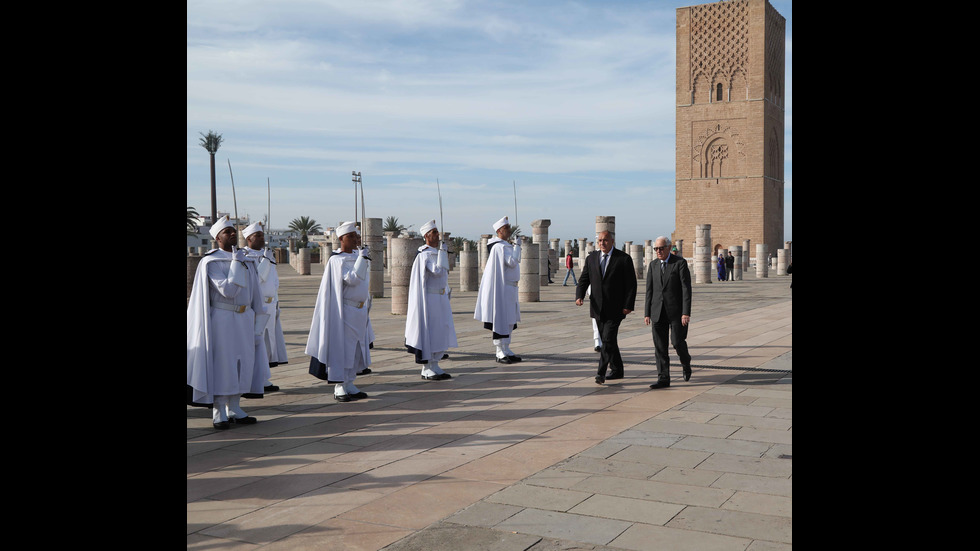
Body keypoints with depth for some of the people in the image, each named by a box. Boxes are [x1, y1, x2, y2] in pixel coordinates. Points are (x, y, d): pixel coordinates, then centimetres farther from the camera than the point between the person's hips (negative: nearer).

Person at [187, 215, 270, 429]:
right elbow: (228, 290, -20)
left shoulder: (246, 261, 11)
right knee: (222, 365, -2)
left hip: (245, 319, 6)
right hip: (222, 320, -6)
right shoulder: (211, 262, -8)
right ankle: (219, 413, 7)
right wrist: (236, 263, -15)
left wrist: (257, 326, 10)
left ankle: (235, 410, 18)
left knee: (242, 363, 8)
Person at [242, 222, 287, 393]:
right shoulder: (245, 257, -8)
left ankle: (264, 381, 18)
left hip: (269, 306, 8)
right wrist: (265, 261, -23)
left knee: (268, 343, 10)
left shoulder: (266, 254, 16)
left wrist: (276, 305, 20)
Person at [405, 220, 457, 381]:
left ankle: (433, 367, 17)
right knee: (430, 333, -4)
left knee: (442, 334, 9)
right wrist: (442, 251, -19)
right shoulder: (424, 254, -13)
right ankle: (427, 370, 3)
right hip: (430, 299, -9)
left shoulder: (437, 252, 15)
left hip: (441, 298, 9)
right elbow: (437, 271, -25)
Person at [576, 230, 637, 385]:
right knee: (607, 340, 12)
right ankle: (617, 370, 25)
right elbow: (584, 279, 7)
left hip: (615, 308, -5)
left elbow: (631, 284, -4)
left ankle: (601, 372, -15)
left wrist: (628, 305, -12)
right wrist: (579, 296, -11)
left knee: (608, 339, -14)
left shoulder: (624, 259, -4)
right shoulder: (591, 258, 9)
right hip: (598, 308, 5)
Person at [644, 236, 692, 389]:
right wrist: (647, 313, 5)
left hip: (676, 310, -4)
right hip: (658, 311, 4)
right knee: (660, 346, 1)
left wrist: (686, 313, -17)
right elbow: (649, 290, 10)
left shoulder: (680, 263, -5)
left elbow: (686, 289, -10)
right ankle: (663, 379, 5)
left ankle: (685, 362, 28)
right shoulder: (653, 265, 9)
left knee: (677, 342, -5)